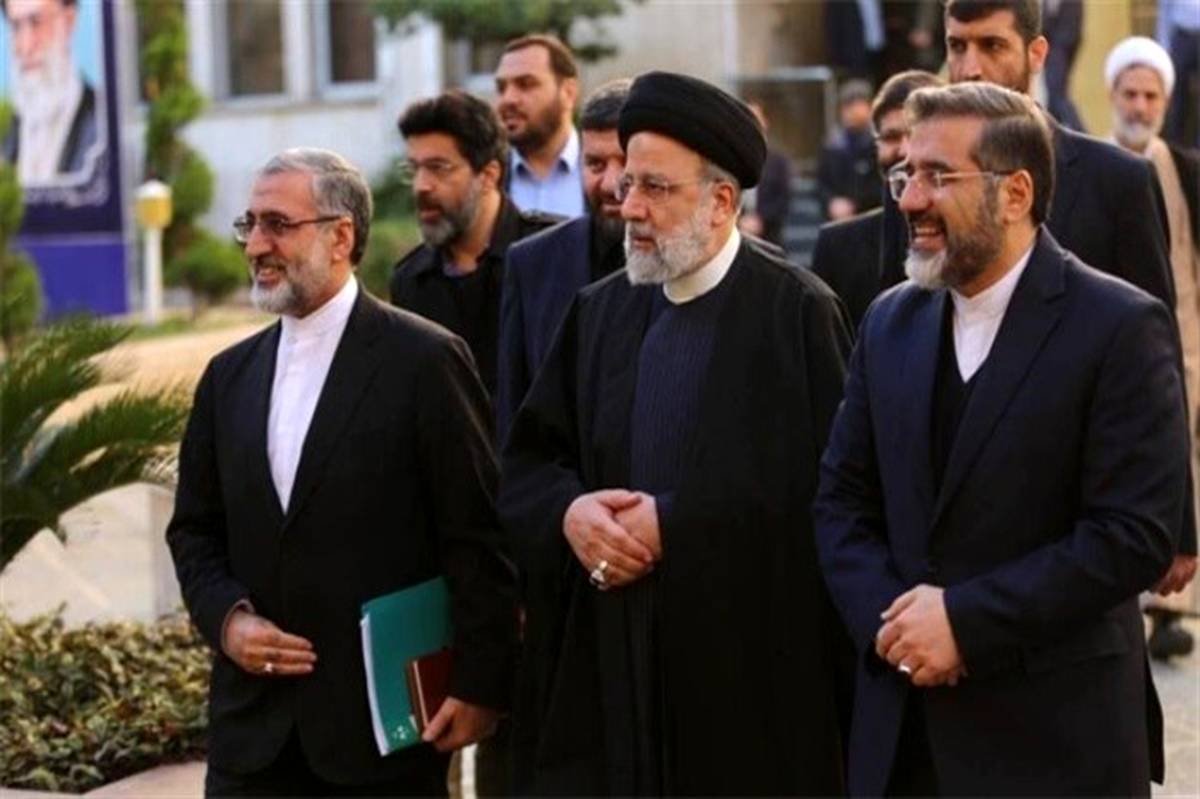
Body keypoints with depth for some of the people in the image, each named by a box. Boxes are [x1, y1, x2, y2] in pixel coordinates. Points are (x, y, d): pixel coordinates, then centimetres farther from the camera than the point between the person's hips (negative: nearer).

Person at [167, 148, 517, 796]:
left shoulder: (425, 362, -6)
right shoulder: (229, 376, 12)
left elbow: (478, 539, -8)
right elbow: (194, 529, 17)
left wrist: (479, 686, -10)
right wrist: (226, 618, -2)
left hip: (387, 721, -5)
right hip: (253, 728, 5)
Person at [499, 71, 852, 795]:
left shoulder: (796, 311, -6)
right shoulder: (599, 313, 12)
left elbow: (824, 483, -14)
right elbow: (528, 463, 14)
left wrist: (672, 524, -15)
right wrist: (569, 511, -8)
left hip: (749, 673, -5)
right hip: (608, 662, 5)